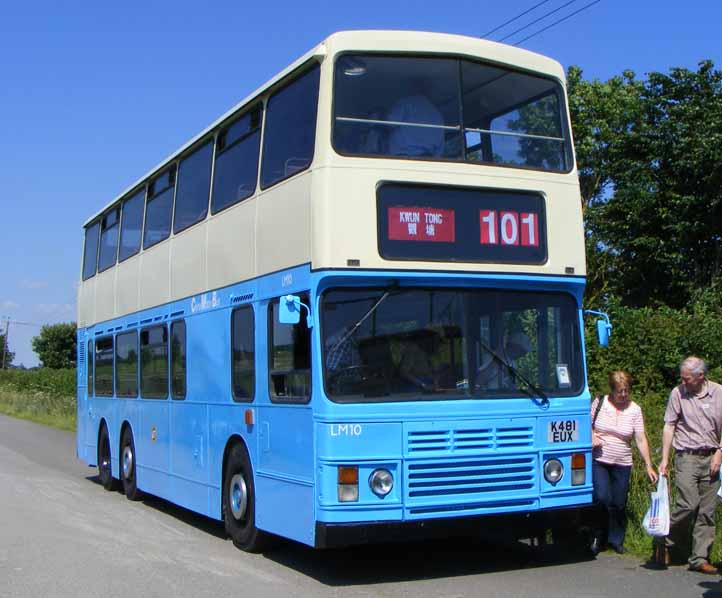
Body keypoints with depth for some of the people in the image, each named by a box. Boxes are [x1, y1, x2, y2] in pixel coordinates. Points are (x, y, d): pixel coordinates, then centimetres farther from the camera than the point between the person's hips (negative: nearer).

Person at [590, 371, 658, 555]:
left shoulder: (635, 410, -1)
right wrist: (591, 437, -12)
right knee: (603, 498, -14)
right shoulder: (599, 402, -2)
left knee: (619, 504, 4)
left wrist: (649, 466, -7)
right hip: (598, 461, -1)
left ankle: (616, 540, 25)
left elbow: (641, 440, -2)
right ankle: (599, 537, 9)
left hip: (622, 464, 1)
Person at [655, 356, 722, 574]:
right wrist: (664, 459, -2)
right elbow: (669, 426, 1)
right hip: (687, 457, -2)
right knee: (688, 505, -14)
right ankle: (666, 543, 8)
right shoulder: (678, 393, -1)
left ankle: (699, 558, 10)